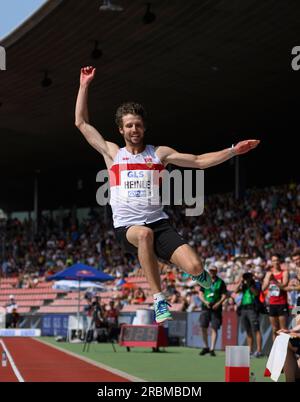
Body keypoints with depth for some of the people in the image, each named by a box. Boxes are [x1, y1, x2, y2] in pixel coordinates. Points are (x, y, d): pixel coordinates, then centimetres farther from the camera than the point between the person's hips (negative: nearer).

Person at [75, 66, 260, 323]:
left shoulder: (159, 154, 13)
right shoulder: (113, 153, 13)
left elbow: (200, 161, 12)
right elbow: (81, 122, 14)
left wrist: (233, 150, 2)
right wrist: (84, 86, 11)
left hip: (158, 222, 1)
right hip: (127, 226, -1)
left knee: (194, 267, -21)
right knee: (144, 233, -41)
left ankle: (200, 275, 22)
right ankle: (159, 299, -29)